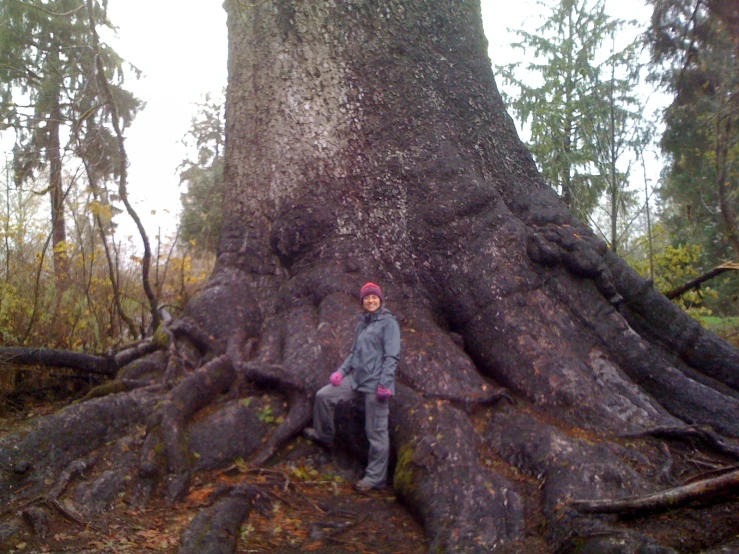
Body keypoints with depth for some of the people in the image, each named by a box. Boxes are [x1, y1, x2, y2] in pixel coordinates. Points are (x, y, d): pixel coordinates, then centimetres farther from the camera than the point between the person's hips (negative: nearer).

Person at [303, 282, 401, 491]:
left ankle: (375, 478, 8)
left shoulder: (388, 322, -7)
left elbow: (392, 356, -13)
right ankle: (323, 435, 25)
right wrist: (341, 371, 8)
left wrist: (384, 384, -19)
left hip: (376, 382, -7)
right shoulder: (362, 324, 16)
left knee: (376, 431, -2)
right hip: (357, 378, 8)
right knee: (324, 395, 4)